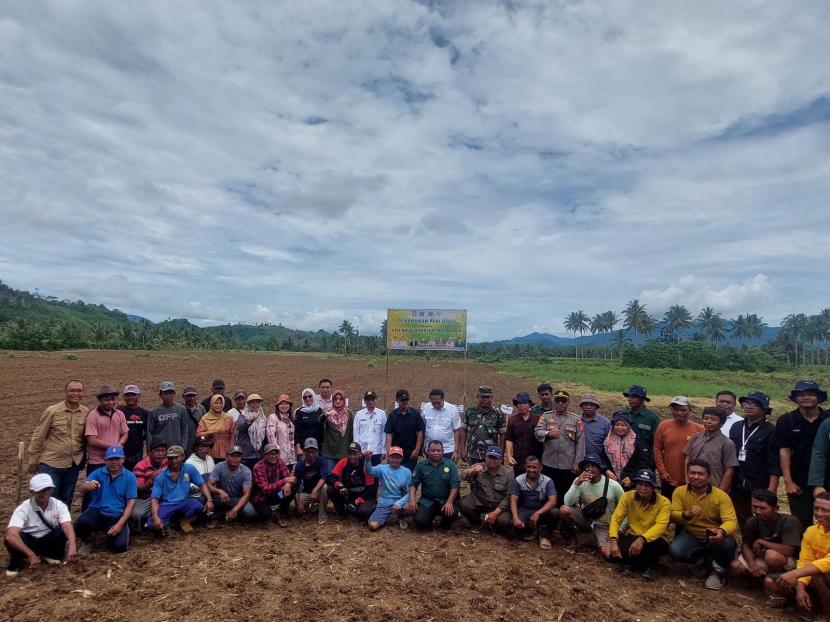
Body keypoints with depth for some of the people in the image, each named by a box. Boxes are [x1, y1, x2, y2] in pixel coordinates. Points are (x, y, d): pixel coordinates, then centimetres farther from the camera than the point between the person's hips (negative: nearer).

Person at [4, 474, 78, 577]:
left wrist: (72, 547, -52)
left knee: (66, 531, -28)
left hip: (49, 540, 2)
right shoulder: (23, 509, -24)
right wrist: (31, 555, -48)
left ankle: (49, 554, 2)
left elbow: (67, 526, -32)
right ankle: (17, 561, -1)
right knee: (9, 539, -33)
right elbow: (10, 536, -38)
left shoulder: (59, 505, -18)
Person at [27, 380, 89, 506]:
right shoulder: (52, 411, -11)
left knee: (66, 500, 16)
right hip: (50, 464, -3)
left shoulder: (86, 413, -3)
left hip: (73, 465, 3)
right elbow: (37, 437, -4)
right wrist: (33, 461, -1)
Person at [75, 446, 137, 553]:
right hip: (96, 512, 1)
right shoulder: (97, 473, 1)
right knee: (82, 523, -32)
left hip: (117, 517, -1)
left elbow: (131, 503, -4)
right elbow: (82, 488, -18)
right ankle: (85, 541, 4)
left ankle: (124, 529, 15)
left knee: (119, 546, -22)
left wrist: (120, 524, -15)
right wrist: (88, 485, -43)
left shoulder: (130, 477, -2)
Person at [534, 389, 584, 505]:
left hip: (569, 465, 0)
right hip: (549, 464, 1)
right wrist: (548, 433, -27)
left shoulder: (576, 419, 4)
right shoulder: (546, 416, 6)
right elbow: (537, 432, -6)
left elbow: (580, 442, 1)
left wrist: (577, 462, -5)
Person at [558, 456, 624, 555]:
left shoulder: (613, 485, -14)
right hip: (585, 519, 1)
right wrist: (577, 483, -31)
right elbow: (568, 503, -22)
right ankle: (573, 542, -2)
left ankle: (603, 544, 13)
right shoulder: (580, 481, -11)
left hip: (603, 525, -1)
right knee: (563, 509, -28)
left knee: (607, 554, -27)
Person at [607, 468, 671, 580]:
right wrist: (613, 540, -29)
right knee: (612, 555, -25)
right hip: (632, 537, 3)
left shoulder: (664, 502, -15)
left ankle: (652, 565, -3)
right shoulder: (627, 496, -8)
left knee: (653, 544, -40)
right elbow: (616, 518, -12)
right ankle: (642, 564, 5)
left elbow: (660, 526, -30)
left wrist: (642, 539, -47)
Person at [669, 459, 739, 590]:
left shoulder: (721, 495, -15)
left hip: (714, 538, -1)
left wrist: (722, 531, -48)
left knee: (727, 543, -36)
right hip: (691, 536, 2)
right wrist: (686, 514, -36)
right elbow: (673, 516, -12)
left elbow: (732, 521, -24)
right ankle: (701, 561, 9)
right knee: (674, 550, -27)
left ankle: (719, 571, -1)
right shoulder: (679, 491, -10)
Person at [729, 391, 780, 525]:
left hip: (760, 488, -5)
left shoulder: (770, 431, -7)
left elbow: (774, 464, -11)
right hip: (736, 487, 5)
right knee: (741, 521, 13)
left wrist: (771, 489, -16)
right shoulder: (736, 427, 9)